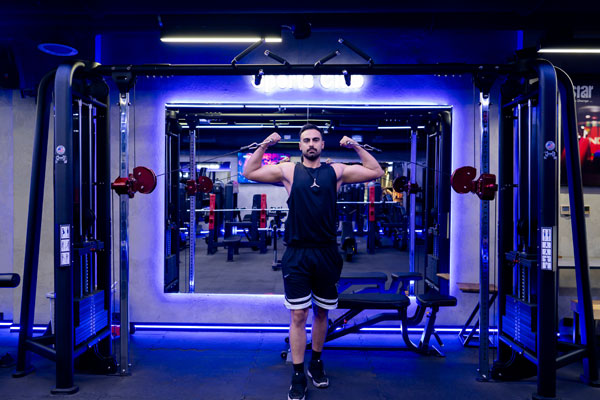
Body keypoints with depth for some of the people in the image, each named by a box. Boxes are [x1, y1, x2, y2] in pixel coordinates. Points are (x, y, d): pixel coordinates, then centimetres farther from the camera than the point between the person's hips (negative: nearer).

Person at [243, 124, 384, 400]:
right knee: (299, 316, 1)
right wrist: (264, 145, -3)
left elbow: (376, 172, 9)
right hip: (297, 255, -1)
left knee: (321, 312, 15)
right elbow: (249, 173, 5)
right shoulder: (288, 171, 3)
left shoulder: (336, 171, 5)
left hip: (327, 253, 2)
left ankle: (316, 364, 34)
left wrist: (355, 147, 2)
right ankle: (298, 376, 13)